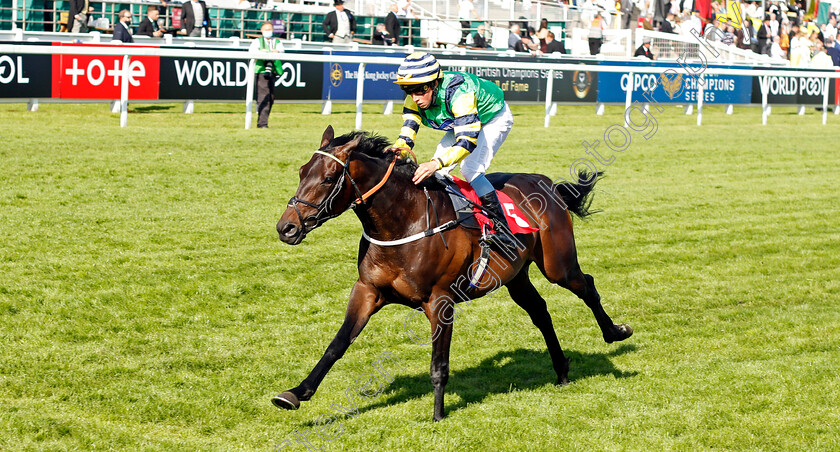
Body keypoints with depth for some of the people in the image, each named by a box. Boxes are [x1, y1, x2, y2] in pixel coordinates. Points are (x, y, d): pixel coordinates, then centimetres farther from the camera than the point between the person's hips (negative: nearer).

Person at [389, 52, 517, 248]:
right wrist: (399, 150, -45)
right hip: (460, 122, 8)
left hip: (494, 118, -8)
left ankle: (502, 227, -22)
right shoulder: (415, 99, -22)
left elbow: (467, 141, -48)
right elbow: (408, 129, -20)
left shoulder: (458, 93, -43)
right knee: (437, 172, -4)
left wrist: (436, 163, -62)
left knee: (470, 169, -26)